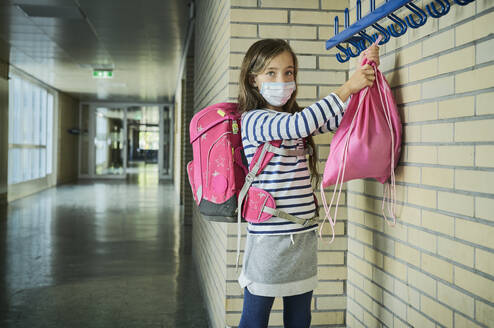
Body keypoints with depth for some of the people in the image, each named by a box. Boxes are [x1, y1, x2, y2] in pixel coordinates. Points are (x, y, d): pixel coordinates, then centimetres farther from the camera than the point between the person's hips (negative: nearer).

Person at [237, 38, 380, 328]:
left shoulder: (295, 118, 12)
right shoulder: (254, 120, -11)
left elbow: (340, 118, 10)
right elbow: (299, 125, -27)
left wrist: (364, 70, -2)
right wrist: (347, 88, -24)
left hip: (304, 236, 7)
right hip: (269, 237, -7)